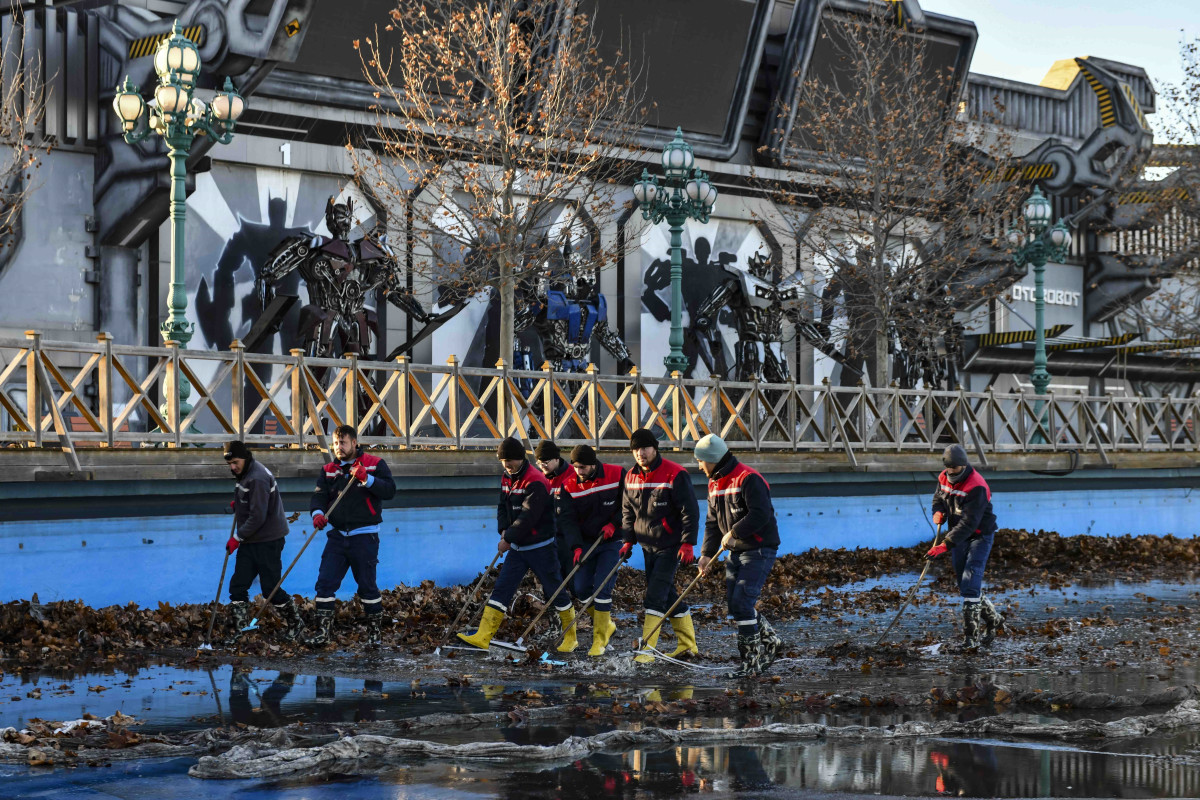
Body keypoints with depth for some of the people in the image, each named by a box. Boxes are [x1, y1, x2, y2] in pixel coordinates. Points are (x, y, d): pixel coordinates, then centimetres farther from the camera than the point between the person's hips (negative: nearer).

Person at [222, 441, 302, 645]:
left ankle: (295, 622, 16)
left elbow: (258, 516, -24)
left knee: (270, 588, -2)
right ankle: (240, 630, 8)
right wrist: (237, 505, 8)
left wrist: (237, 537, -17)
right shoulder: (244, 474, 11)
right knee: (238, 585, 3)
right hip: (249, 540, 9)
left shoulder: (258, 478, -21)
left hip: (268, 541, -9)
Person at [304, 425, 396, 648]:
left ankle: (375, 630, 16)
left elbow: (389, 491, -12)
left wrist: (367, 479, -25)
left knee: (367, 585, 1)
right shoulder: (329, 470, 11)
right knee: (325, 582, -3)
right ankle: (323, 631, 2)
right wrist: (317, 513, -21)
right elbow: (319, 495, -1)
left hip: (364, 536, -4)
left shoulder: (374, 464, 0)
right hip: (337, 535, 4)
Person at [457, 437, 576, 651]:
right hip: (517, 547, 8)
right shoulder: (507, 478, 8)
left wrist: (509, 538, -18)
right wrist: (504, 529, -3)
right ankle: (482, 637, -3)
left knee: (555, 590, 3)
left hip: (540, 547, -8)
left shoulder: (535, 482, -20)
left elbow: (528, 517, -24)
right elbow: (502, 505, 15)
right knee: (501, 589, 0)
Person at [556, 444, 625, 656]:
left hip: (612, 541, -4)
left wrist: (614, 524, -15)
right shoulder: (569, 485, -6)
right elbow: (567, 519, -10)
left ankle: (600, 638, -1)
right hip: (585, 541, 4)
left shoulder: (617, 475, -13)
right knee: (581, 588, 1)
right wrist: (575, 546, -23)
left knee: (602, 588, -12)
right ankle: (606, 624, 25)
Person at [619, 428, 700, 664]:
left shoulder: (675, 475, -14)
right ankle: (688, 645, 23)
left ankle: (647, 649, -14)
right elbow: (628, 511, 18)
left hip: (670, 546, -7)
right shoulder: (631, 478, 6)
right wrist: (628, 540, 9)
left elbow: (690, 511, -14)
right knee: (667, 594, 12)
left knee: (655, 595, -13)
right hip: (648, 545, 7)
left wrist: (688, 544, -18)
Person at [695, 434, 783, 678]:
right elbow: (713, 521, 14)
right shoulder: (715, 484, 11)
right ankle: (770, 641, 26)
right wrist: (707, 553, 3)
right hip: (735, 551, 9)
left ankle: (752, 662, -7)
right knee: (733, 604, 8)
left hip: (759, 550, -9)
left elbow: (761, 514, -26)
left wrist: (734, 533, -21)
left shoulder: (749, 479, -18)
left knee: (742, 602, -15)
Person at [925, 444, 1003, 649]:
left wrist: (946, 545, -38)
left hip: (980, 535, -7)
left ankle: (971, 635, -17)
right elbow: (938, 497, 18)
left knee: (970, 582, -18)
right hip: (958, 537, 7)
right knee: (964, 585, 9)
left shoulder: (977, 487, -26)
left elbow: (968, 523, -31)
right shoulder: (944, 478, -2)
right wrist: (938, 511, -8)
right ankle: (992, 619, 30)